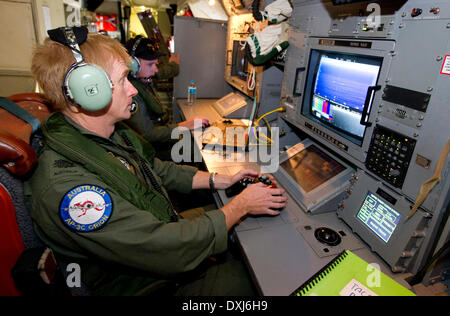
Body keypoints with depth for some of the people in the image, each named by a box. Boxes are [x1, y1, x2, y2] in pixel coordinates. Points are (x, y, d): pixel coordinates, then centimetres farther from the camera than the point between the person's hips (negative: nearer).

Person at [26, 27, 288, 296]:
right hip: (147, 283, -7)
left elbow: (160, 171, 9)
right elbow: (164, 247, -33)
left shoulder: (115, 132, -4)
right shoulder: (65, 183, -33)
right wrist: (240, 206, -22)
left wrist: (221, 180, 0)